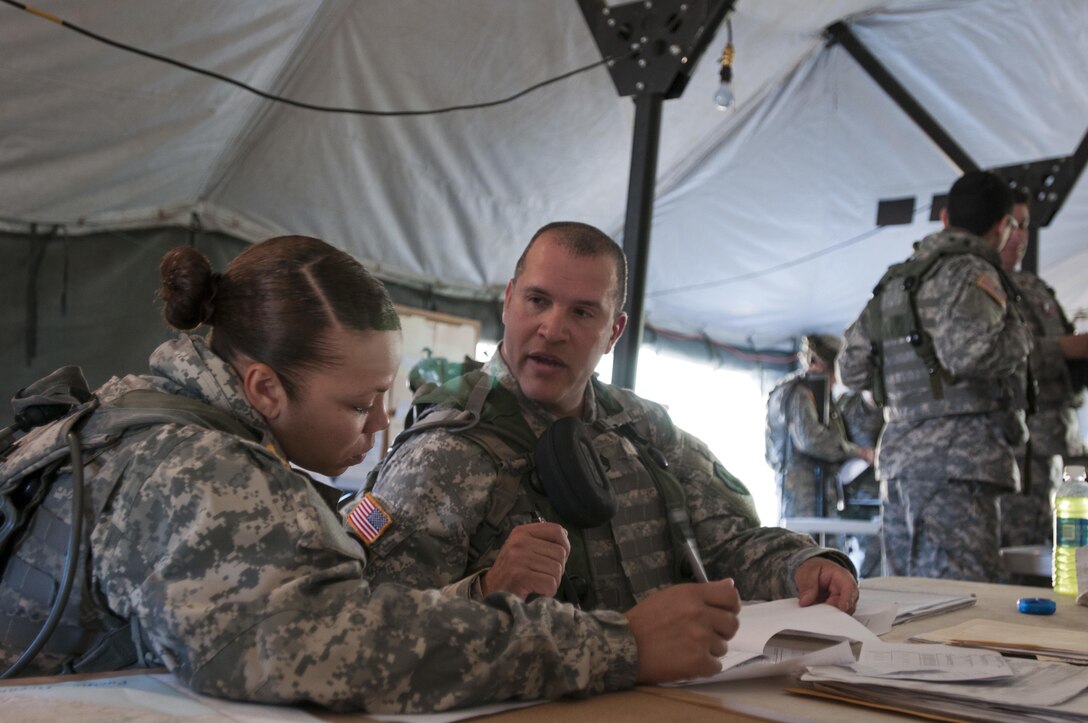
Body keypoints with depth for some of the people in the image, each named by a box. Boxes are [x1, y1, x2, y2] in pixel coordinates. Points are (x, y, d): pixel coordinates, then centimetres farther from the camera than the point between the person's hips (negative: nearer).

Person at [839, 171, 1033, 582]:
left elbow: (852, 369, 21)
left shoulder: (895, 280, 20)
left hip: (898, 455, 8)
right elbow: (968, 351, -22)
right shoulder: (970, 271, -5)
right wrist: (1018, 336, -3)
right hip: (956, 456, -8)